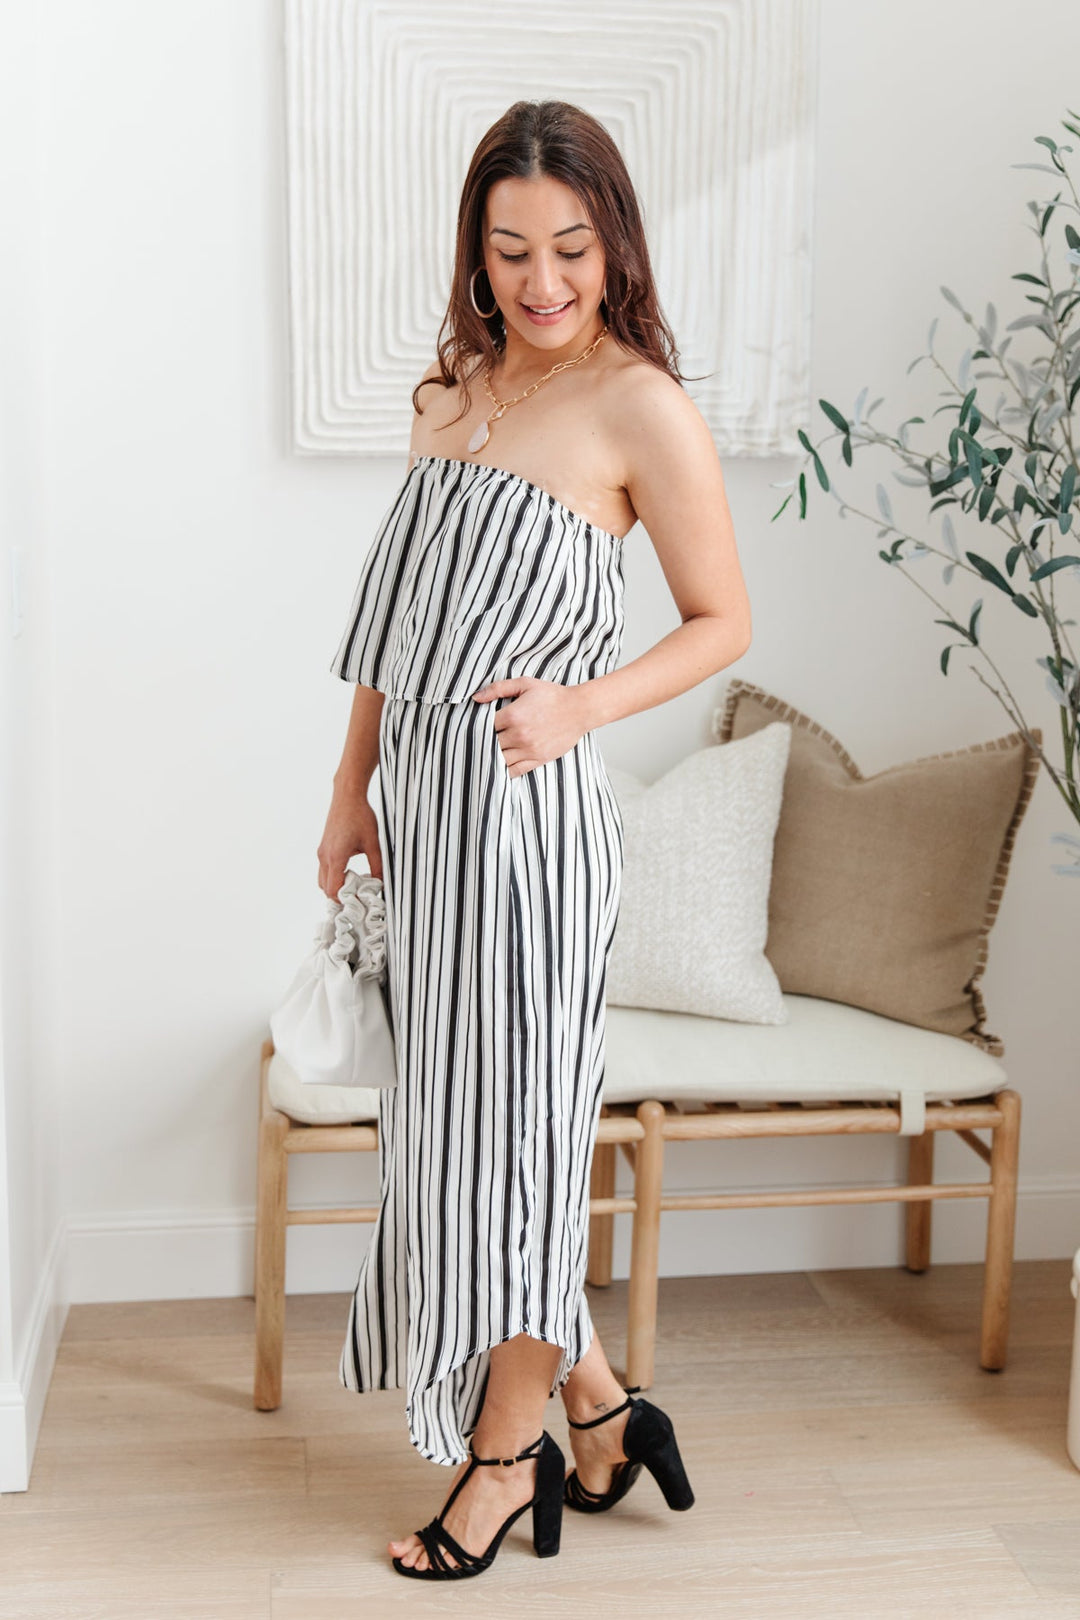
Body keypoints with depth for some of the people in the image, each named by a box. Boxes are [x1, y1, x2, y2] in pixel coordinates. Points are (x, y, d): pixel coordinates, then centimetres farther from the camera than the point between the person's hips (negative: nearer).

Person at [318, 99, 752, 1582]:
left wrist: (579, 706, -16)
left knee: (512, 1123, 3)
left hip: (528, 809, -7)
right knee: (447, 1118, 12)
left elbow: (723, 622, -3)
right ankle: (599, 1412, 29)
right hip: (423, 801, 7)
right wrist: (353, 789, 17)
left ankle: (507, 1455, 22)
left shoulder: (641, 408, -7)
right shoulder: (449, 392, 13)